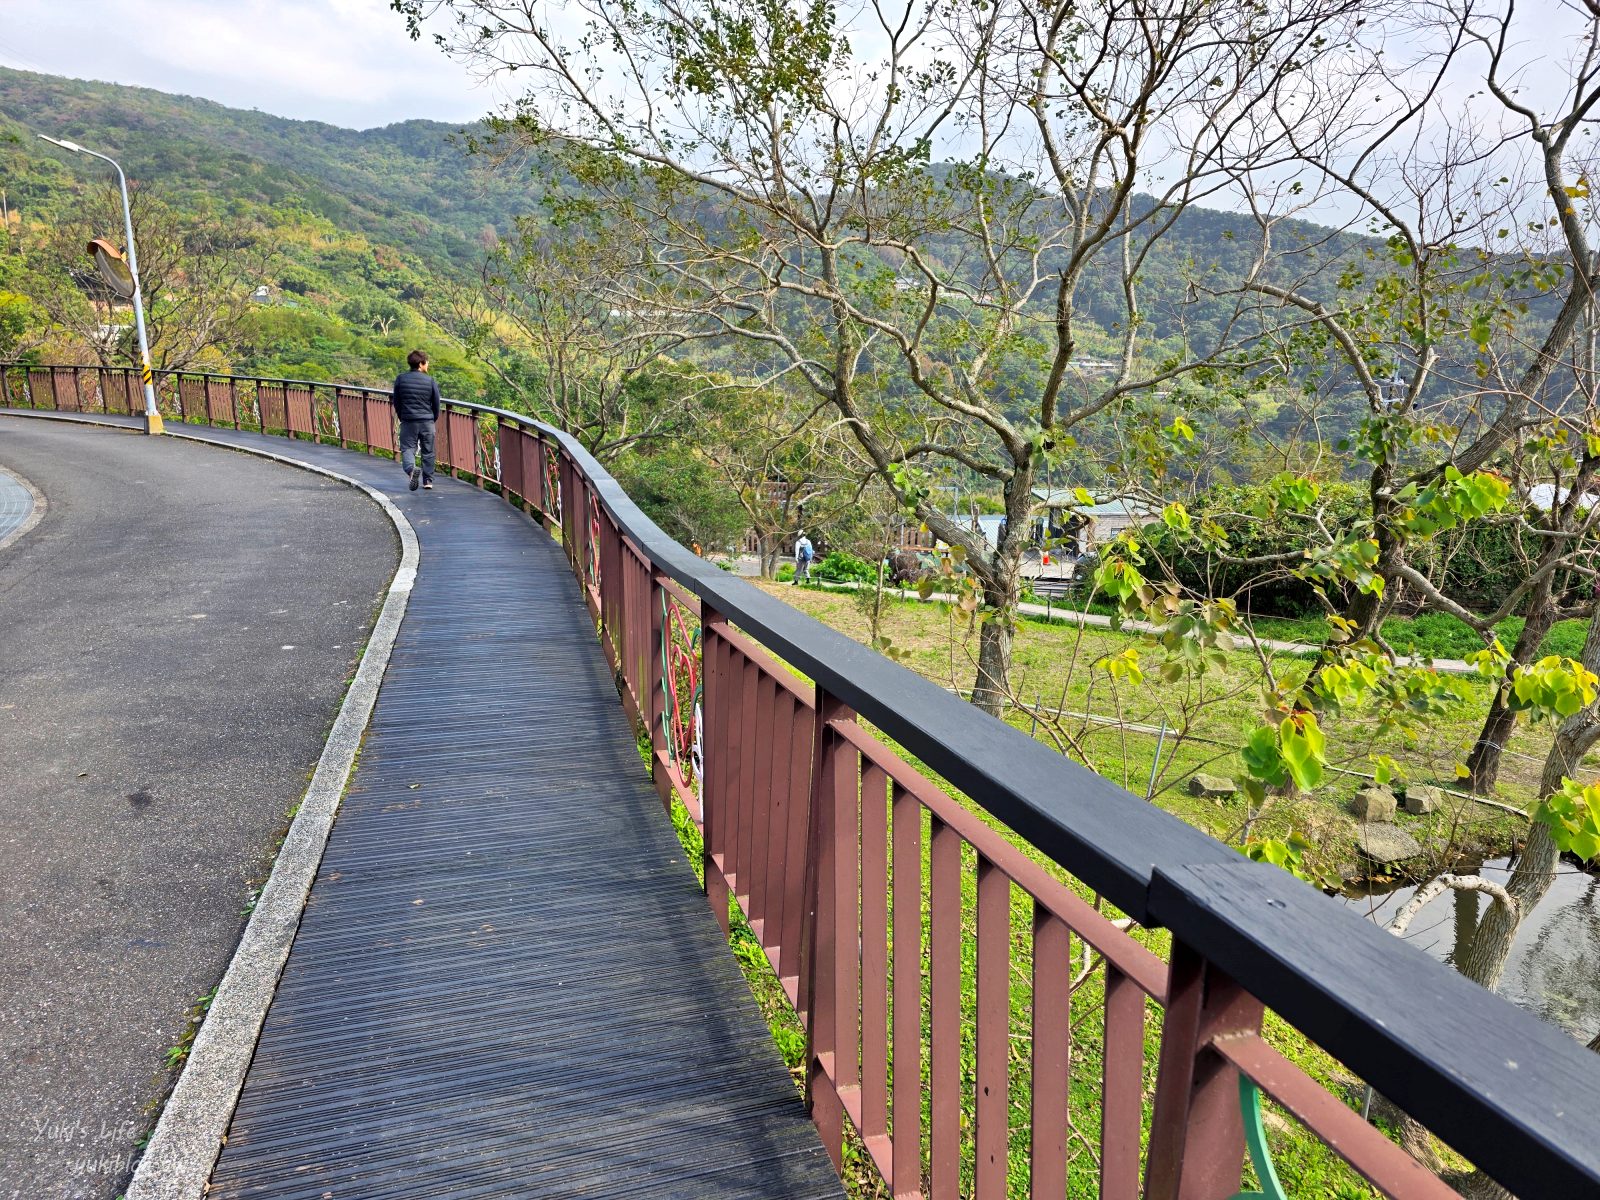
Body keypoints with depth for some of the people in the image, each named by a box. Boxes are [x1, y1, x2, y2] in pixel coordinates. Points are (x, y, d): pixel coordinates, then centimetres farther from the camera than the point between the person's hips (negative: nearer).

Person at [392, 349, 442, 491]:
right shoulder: (430, 381, -5)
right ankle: (428, 480, 16)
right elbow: (436, 403, 1)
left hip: (408, 421, 0)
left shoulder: (400, 379, -1)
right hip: (427, 422, 0)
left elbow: (396, 401, 6)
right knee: (428, 452, 11)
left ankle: (412, 468, -25)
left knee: (407, 448, 4)